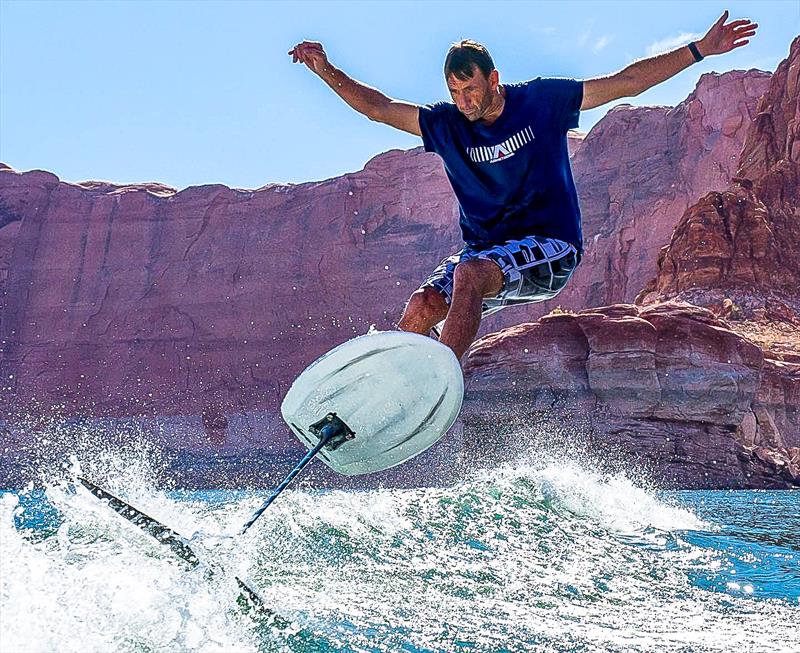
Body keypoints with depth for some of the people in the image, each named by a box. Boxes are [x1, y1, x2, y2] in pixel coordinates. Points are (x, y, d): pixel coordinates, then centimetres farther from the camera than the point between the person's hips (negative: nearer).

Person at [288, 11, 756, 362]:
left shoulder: (541, 100, -4)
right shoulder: (446, 124, 3)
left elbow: (624, 83, -2)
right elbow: (378, 108, 3)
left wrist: (699, 50, -4)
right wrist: (328, 72, -9)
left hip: (551, 250, -4)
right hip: (486, 256, 5)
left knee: (470, 273, -34)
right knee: (420, 308, -21)